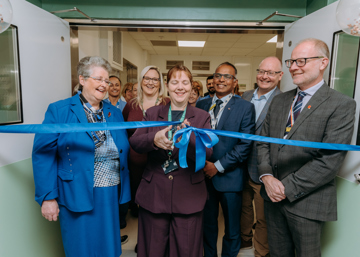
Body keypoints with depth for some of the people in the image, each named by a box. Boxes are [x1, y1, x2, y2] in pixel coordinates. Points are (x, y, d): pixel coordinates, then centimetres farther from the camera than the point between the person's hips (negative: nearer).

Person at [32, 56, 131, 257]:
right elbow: (43, 154, -9)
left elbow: (124, 153, 8)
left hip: (112, 195, 4)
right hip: (78, 197, -4)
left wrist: (125, 191, 6)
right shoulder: (59, 111, -6)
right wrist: (47, 197, -11)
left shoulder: (115, 113, 7)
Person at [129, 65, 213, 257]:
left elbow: (207, 152, -10)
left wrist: (188, 137, -32)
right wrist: (154, 139, -29)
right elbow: (134, 142, -7)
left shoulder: (202, 117, 3)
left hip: (188, 196, -1)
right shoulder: (152, 113, 7)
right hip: (154, 193, 1)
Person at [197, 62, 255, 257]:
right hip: (203, 174, 3)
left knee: (232, 229, 14)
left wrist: (218, 166, -13)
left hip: (229, 176, -3)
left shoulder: (245, 107, -4)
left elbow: (245, 145, -10)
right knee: (207, 224, 19)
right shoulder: (201, 105, 6)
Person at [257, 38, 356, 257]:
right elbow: (263, 142, 7)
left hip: (306, 201, -5)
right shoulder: (279, 101, 8)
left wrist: (288, 188, -17)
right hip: (273, 196, 5)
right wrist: (267, 176, -8)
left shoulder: (342, 105, -10)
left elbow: (330, 160, -17)